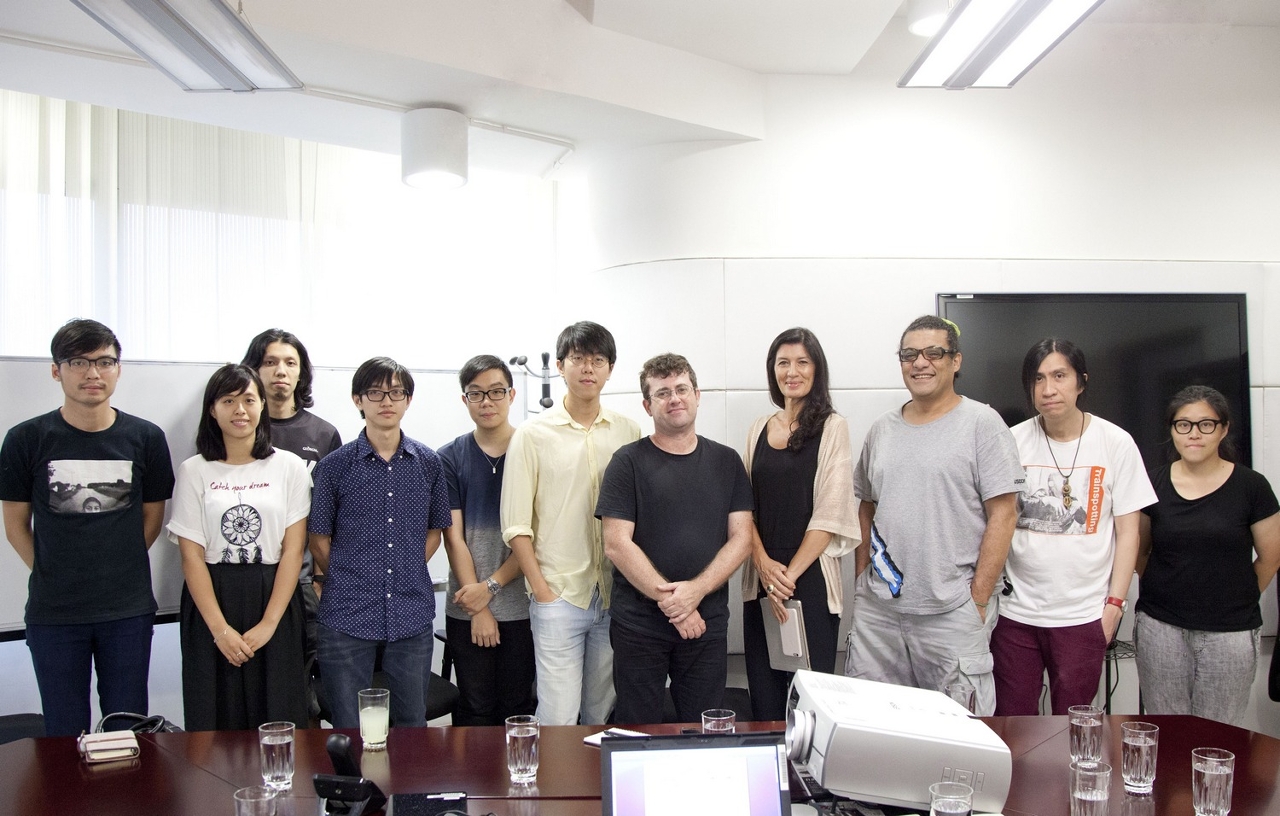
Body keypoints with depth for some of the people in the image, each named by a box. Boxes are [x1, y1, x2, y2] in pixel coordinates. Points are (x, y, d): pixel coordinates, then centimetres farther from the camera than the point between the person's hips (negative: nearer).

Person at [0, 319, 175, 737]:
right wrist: (54, 578, 3)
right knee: (64, 734, 11)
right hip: (53, 612, 0)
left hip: (129, 610, 1)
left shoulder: (145, 438, -2)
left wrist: (117, 573, 5)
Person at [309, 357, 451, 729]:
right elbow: (319, 539, 4)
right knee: (349, 732, 8)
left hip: (412, 616, 2)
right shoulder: (334, 466, -2)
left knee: (412, 726, 13)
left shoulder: (428, 463, 4)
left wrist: (406, 576, 4)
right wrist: (349, 584, 2)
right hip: (347, 616, -2)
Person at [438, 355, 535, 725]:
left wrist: (491, 586, -11)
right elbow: (453, 537, -1)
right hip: (466, 609, 1)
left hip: (522, 606, 0)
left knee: (518, 709, 9)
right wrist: (479, 609, -7)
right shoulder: (450, 458, 3)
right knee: (475, 710, 8)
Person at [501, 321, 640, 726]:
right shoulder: (532, 434, -2)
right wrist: (542, 592, -8)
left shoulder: (627, 432, 6)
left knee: (602, 714, 14)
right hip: (558, 595, -3)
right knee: (558, 718, -4)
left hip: (615, 596, 3)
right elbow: (516, 526, -3)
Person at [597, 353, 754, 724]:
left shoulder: (726, 462, 9)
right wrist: (669, 599, -13)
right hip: (639, 623, -2)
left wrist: (695, 590, -11)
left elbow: (741, 537, 3)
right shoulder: (629, 462, -1)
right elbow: (616, 544, -7)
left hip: (708, 621, 2)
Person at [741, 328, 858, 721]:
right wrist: (763, 563, -7)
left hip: (810, 580, -4)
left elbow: (830, 514, -8)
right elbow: (745, 505, 8)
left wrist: (790, 574, -12)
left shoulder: (832, 427, -2)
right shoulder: (759, 428, 11)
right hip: (761, 581, 4)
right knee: (764, 695, 8)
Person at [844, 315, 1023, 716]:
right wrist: (862, 578, 10)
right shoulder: (882, 430, 12)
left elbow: (1003, 514, -8)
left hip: (952, 612, -5)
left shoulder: (981, 423, -4)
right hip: (876, 610, 5)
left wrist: (978, 599, -11)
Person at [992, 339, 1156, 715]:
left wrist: (1114, 603, -3)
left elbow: (1128, 531, 2)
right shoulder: (1013, 442, 0)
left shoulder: (1116, 443, -1)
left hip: (1083, 616, -1)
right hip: (1015, 612, 1)